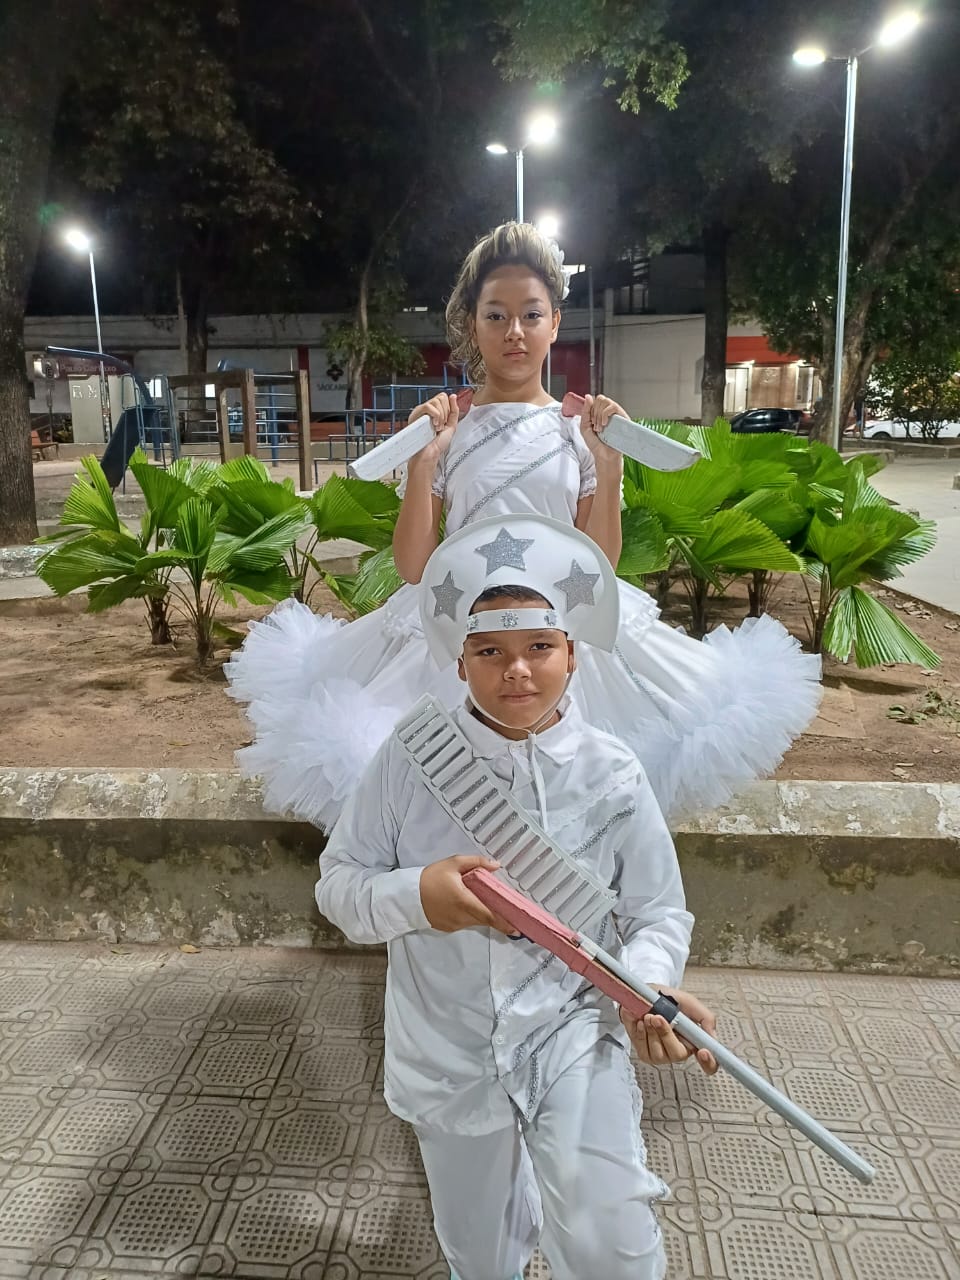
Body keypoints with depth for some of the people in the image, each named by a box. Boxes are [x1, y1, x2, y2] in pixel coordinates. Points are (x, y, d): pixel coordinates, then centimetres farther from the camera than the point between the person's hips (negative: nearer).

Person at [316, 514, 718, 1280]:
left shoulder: (611, 777, -13)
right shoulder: (411, 759, -14)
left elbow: (658, 914, -6)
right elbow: (338, 886, -7)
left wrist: (647, 984, -25)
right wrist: (415, 897, -26)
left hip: (571, 1032, -1)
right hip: (449, 1048, 1)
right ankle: (516, 1211, 56)